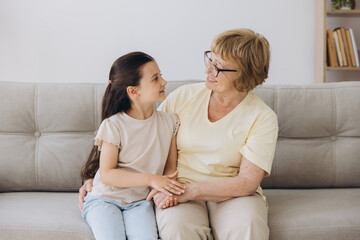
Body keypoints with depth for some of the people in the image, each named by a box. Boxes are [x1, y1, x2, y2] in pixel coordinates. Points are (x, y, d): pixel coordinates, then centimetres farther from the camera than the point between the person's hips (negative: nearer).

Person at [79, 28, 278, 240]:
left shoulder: (263, 118, -5)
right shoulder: (184, 96, 3)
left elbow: (247, 182, -13)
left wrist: (190, 190, -23)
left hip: (231, 193, -1)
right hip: (178, 190, 2)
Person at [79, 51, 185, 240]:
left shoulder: (169, 122, 5)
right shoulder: (113, 126, -9)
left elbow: (171, 167, 8)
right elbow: (107, 174, -12)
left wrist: (167, 189, -15)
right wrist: (151, 179, -21)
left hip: (140, 201, 3)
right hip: (105, 199, -2)